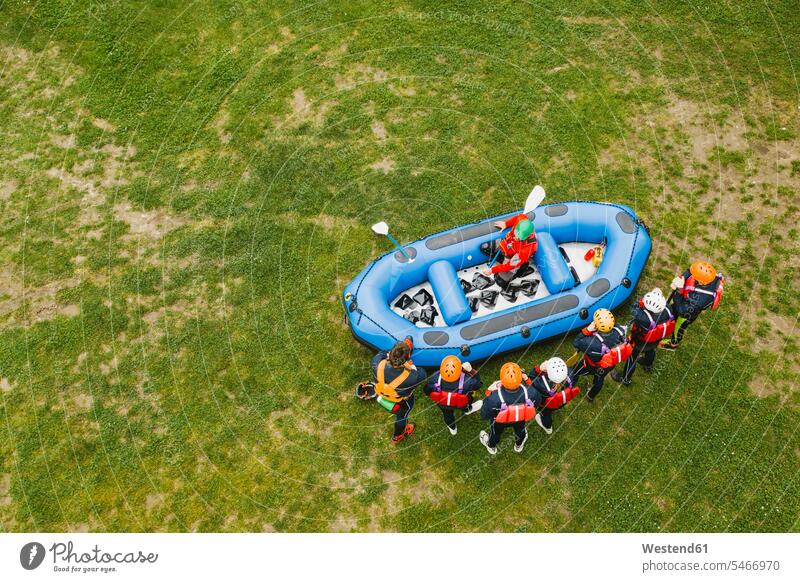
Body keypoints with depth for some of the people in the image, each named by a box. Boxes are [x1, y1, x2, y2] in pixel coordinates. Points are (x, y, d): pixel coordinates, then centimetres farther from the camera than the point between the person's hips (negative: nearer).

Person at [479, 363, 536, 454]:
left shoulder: (494, 398, -46)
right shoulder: (527, 391, -40)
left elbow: (484, 415, -27)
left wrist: (490, 394, -20)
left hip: (500, 421, -1)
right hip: (520, 418, 1)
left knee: (496, 432, 34)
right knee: (520, 429, 38)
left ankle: (491, 446, 67)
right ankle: (519, 445, 70)